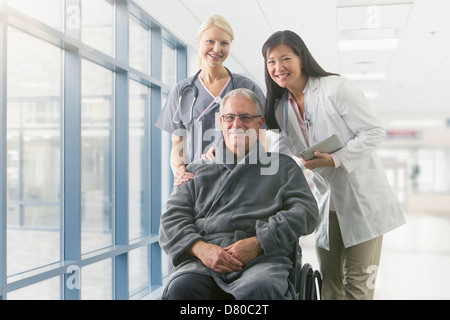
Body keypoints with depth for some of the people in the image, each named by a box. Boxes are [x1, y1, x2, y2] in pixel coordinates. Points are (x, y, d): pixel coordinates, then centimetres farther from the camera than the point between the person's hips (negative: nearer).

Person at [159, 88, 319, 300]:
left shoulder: (282, 166, 20)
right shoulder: (198, 170, 24)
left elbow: (306, 211, 6)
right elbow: (173, 218, 15)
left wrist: (258, 242, -9)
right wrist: (200, 248, -7)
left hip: (263, 258, -1)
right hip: (203, 259, 2)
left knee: (258, 289, -37)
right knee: (180, 287, -32)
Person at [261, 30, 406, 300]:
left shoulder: (335, 88, -14)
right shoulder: (280, 107, 6)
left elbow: (375, 132, -14)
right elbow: (284, 149, 9)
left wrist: (335, 159, -24)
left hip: (361, 200, -6)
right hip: (326, 204, 6)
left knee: (358, 282, 0)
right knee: (329, 280, 14)